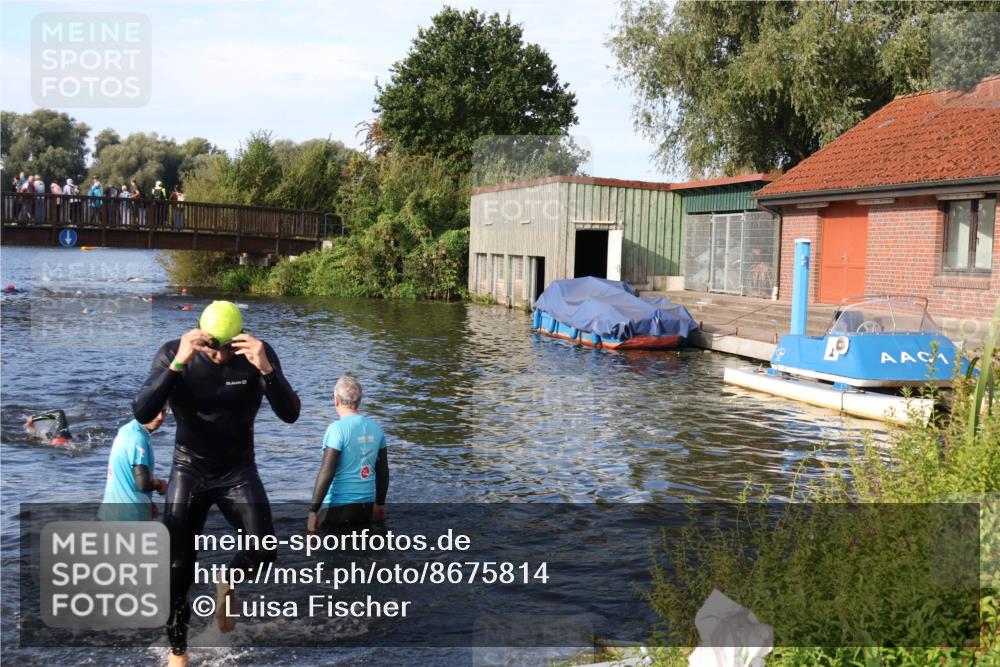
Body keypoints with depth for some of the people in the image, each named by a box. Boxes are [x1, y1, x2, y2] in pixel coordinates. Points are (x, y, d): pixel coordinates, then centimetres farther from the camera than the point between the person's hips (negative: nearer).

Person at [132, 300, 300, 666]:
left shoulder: (258, 353, -15)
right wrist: (178, 364, -38)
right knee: (178, 570, 2)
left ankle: (227, 584, 16)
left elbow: (290, 414, -23)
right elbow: (142, 414, -27)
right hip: (189, 469, 0)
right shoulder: (172, 353, -16)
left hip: (238, 470, 0)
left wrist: (266, 369, -39)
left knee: (263, 552, -19)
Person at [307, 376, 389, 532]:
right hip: (367, 506, 7)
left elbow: (326, 473, -17)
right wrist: (380, 503, 24)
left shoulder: (337, 429, -12)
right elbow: (383, 471, 13)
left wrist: (313, 510, -11)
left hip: (339, 507, -6)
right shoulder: (375, 428, 6)